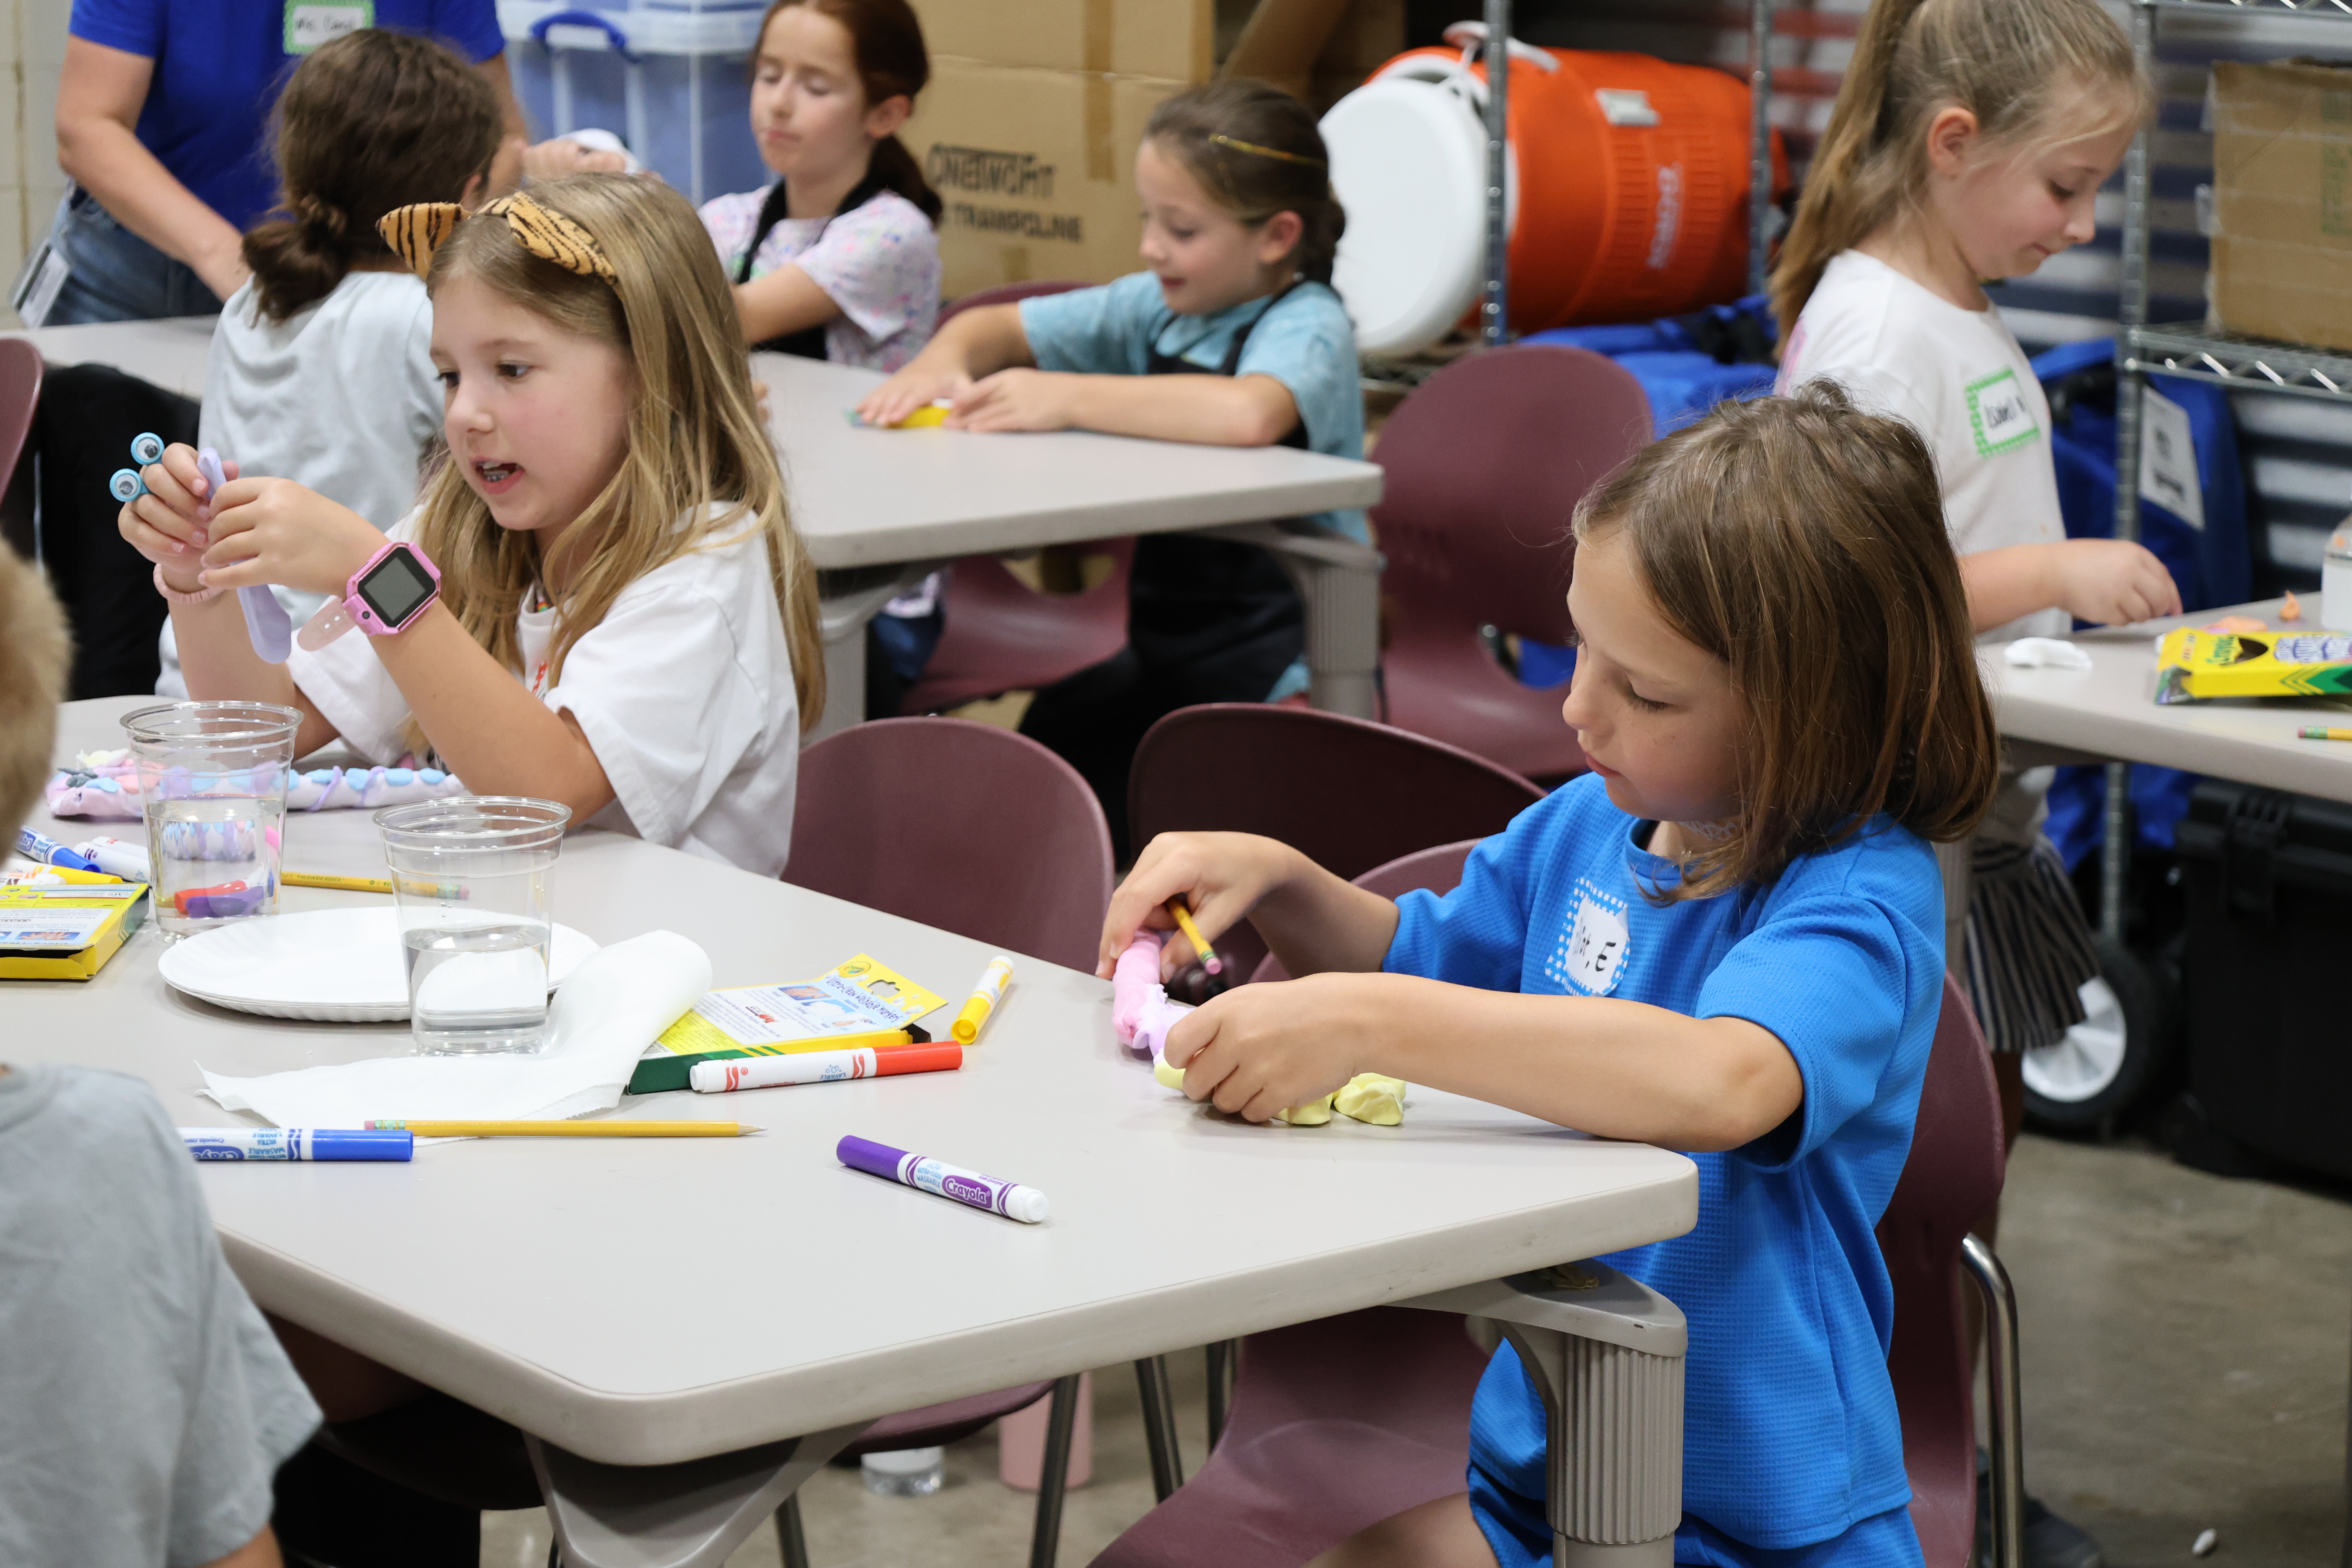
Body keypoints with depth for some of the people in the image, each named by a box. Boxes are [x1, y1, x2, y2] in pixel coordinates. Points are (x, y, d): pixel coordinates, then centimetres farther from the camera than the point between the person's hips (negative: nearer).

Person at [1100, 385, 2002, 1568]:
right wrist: (1276, 883, 3)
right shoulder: (1590, 822, 3)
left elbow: (1722, 1083, -40)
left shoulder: (1865, 896, -19)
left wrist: (1366, 1023, -40)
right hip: (1531, 1470, 7)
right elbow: (1426, 958, 24)